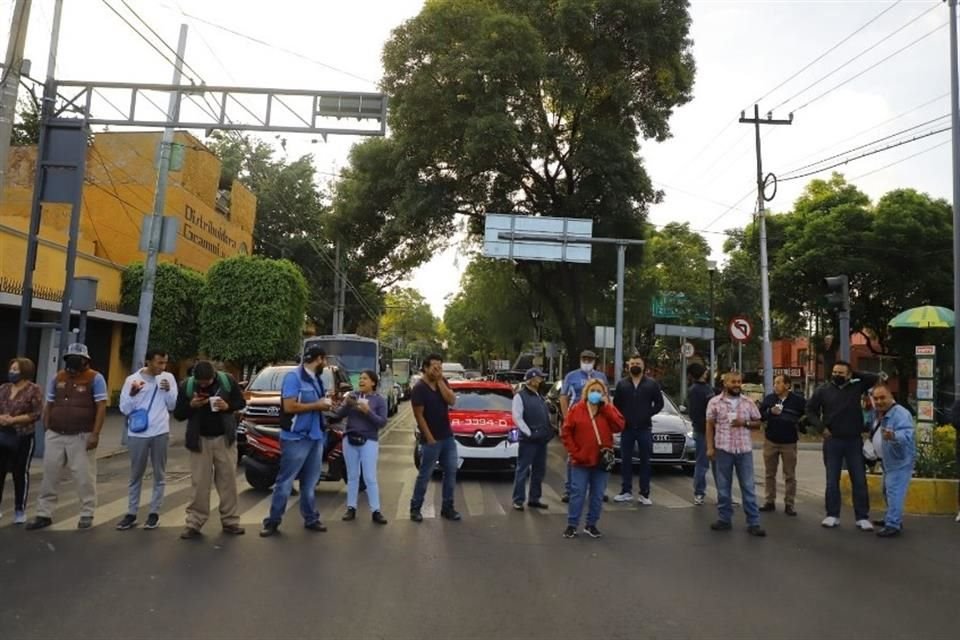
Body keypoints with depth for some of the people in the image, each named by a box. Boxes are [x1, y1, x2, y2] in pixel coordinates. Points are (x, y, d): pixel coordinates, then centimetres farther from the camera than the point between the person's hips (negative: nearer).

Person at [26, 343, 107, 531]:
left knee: (84, 478, 0)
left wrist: (95, 434, -16)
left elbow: (101, 407, -10)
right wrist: (47, 431, 7)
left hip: (81, 437, -5)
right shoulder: (58, 378, 11)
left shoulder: (95, 378, -5)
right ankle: (44, 514, 21)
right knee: (49, 477, 10)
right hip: (55, 436, 5)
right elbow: (49, 405, 15)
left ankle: (87, 515, 11)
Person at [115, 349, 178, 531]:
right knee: (136, 475, 11)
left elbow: (173, 406, 3)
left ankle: (154, 512, 18)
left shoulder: (168, 378, 0)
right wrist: (133, 394, -18)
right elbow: (125, 409, -2)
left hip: (160, 433, 1)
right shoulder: (132, 379, -3)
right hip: (137, 434, 0)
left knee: (159, 475, 7)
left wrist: (168, 391, -12)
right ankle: (132, 513, 20)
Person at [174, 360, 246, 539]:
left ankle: (230, 521, 14)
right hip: (200, 440, 0)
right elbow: (178, 414, 1)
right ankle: (194, 523, 10)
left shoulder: (228, 380, -8)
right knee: (199, 483, 0)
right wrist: (191, 405, -20)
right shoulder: (186, 386, -6)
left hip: (224, 438, 0)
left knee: (228, 480, 4)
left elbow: (241, 402, 3)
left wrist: (228, 406, -18)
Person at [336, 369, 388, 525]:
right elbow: (339, 415, 3)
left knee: (370, 477, -4)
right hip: (350, 439, 3)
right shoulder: (353, 395, 8)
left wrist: (368, 411, -21)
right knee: (352, 476, 9)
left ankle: (376, 511, 0)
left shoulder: (379, 400, -1)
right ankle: (351, 508, 16)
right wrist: (347, 404, -15)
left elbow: (382, 422, -7)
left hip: (369, 441, -3)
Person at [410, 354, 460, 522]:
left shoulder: (442, 382, 7)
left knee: (451, 472, 7)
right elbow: (419, 416, -13)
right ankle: (415, 508, 15)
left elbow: (452, 401, -8)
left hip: (448, 437, 6)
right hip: (431, 440, -6)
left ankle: (447, 508, 17)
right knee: (424, 475, 2)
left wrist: (440, 381, -12)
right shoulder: (419, 389, -12)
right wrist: (429, 438, -14)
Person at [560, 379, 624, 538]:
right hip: (581, 461, -2)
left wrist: (606, 407, -13)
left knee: (597, 495, 9)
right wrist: (574, 452, -9)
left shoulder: (609, 409, 5)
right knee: (578, 494, 1)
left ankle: (591, 525, 22)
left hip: (602, 461, 2)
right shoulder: (576, 409, -1)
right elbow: (566, 433, -2)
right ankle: (572, 525, 11)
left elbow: (619, 426, -12)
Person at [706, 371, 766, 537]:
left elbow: (757, 423, 11)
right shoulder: (714, 402, 0)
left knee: (748, 487, 2)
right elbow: (710, 425, 1)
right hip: (723, 449, -1)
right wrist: (710, 447, -5)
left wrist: (744, 423, -9)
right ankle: (724, 519, 17)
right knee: (723, 487, 7)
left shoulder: (748, 402, 6)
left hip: (745, 449, 1)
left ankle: (753, 523, 7)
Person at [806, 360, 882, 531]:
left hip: (854, 441, 1)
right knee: (832, 480, 6)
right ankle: (832, 515, 16)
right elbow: (810, 410, 4)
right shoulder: (823, 390, -1)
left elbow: (876, 379, -1)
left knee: (859, 480, 5)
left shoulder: (856, 386, 1)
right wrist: (821, 427, -7)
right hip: (832, 441, 0)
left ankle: (862, 517, 13)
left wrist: (856, 375, -6)